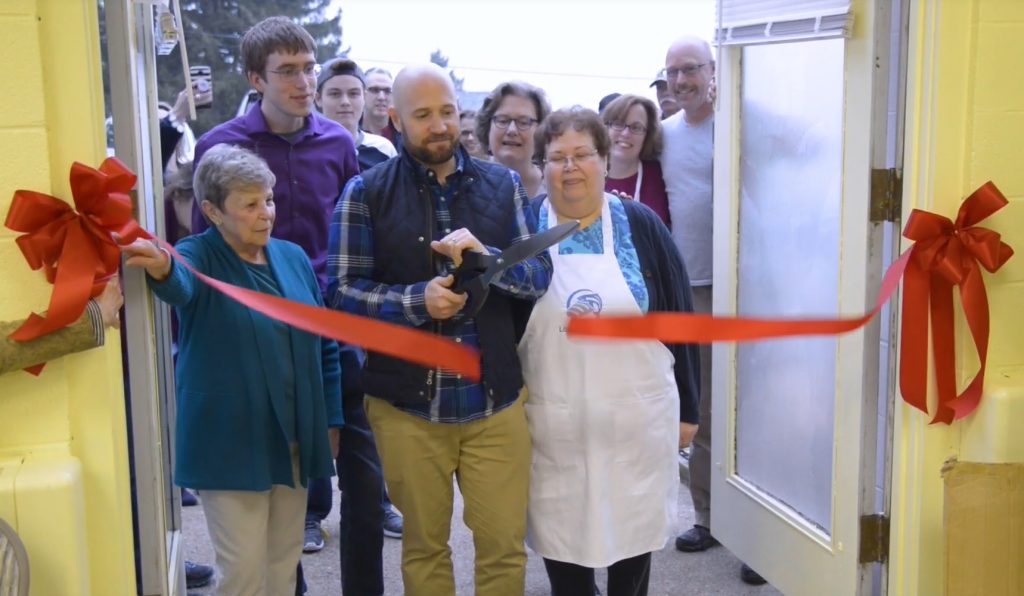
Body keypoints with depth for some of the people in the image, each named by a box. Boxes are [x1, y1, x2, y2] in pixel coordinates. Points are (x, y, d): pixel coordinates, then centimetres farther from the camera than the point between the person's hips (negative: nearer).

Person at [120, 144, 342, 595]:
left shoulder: (293, 257, 5)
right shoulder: (199, 256, -9)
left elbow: (324, 345, 12)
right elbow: (180, 287, -35)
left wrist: (331, 420, 9)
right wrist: (161, 269, -59)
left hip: (295, 441, 5)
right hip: (232, 446, -5)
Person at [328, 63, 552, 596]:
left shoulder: (503, 185, 5)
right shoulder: (366, 193, -2)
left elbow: (540, 274, 2)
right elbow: (343, 292, -6)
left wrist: (485, 257, -18)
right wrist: (417, 300, -22)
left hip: (495, 399, 1)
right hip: (407, 403, -1)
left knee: (505, 544, 9)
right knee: (424, 546, 15)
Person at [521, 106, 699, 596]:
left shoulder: (640, 225, -1)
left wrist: (688, 406, 2)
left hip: (637, 418, 0)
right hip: (554, 424, 0)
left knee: (633, 527, 13)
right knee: (560, 529, 11)